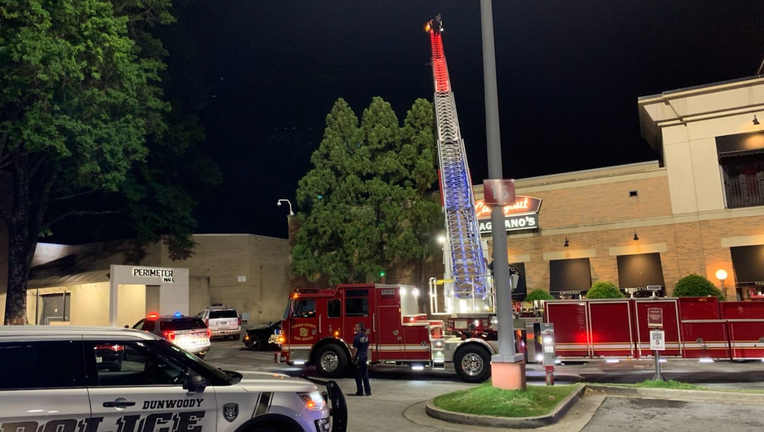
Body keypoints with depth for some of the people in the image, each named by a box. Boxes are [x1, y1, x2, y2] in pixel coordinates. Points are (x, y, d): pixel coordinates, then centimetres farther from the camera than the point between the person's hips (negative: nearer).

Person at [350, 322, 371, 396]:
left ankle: (360, 391, 9)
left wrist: (353, 358, -8)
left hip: (358, 358, -6)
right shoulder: (366, 337, 7)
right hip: (365, 357, 6)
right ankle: (368, 391, 11)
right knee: (365, 375, 10)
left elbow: (355, 350, -15)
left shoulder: (357, 338, -15)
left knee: (358, 376, 4)